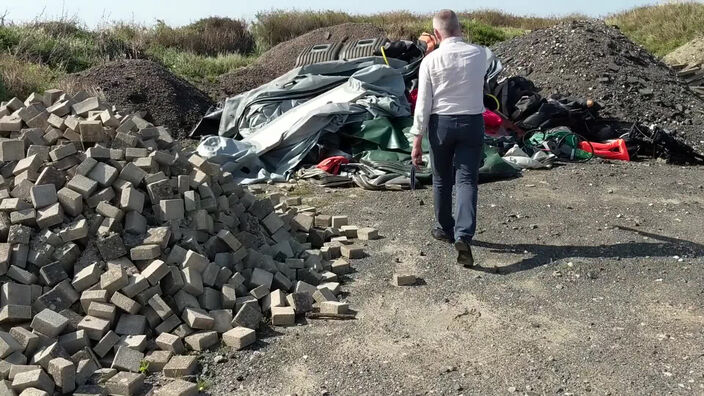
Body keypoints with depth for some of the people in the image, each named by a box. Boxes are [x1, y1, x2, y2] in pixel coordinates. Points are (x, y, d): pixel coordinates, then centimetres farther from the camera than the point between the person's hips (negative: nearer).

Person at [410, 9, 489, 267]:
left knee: (441, 179, 15)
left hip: (441, 123, -1)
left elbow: (423, 103, -8)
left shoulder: (431, 60, -8)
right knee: (466, 180, -1)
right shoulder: (479, 54, -1)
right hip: (472, 122, 1)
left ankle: (445, 229, 31)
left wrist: (417, 140, -4)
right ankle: (464, 235, -17)